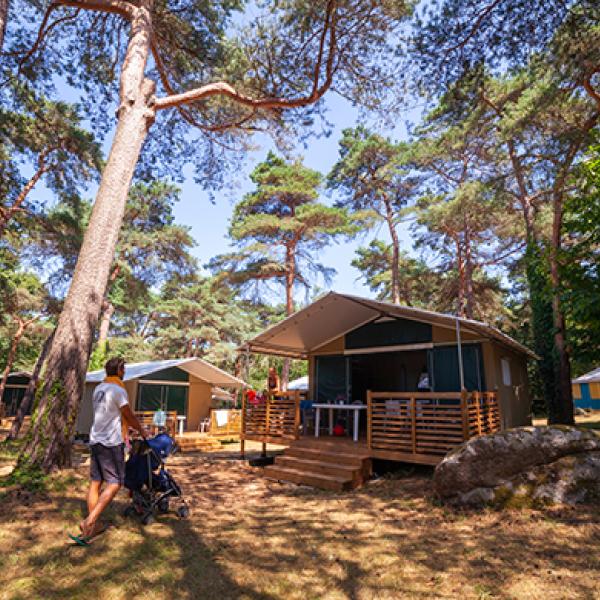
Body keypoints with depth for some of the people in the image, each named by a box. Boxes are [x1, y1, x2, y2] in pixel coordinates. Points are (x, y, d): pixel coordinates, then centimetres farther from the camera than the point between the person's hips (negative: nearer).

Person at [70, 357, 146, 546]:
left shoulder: (98, 389, 12)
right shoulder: (118, 390, -15)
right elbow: (129, 416, -6)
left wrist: (130, 426, 27)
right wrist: (142, 430, 11)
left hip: (95, 440, 9)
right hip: (111, 442, -9)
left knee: (95, 483, 12)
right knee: (114, 484, -2)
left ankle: (94, 525, 20)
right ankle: (89, 522, -10)